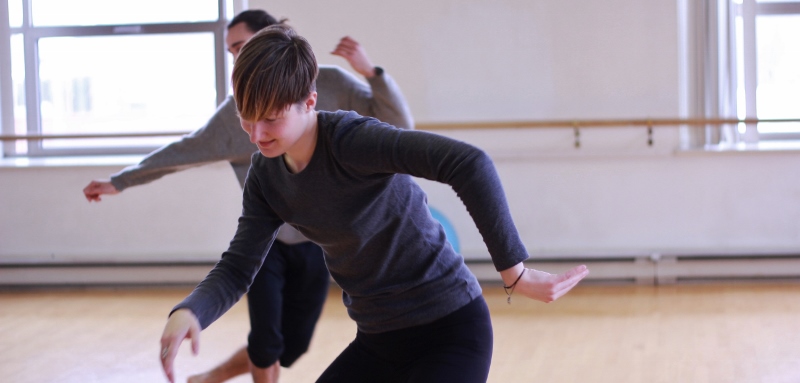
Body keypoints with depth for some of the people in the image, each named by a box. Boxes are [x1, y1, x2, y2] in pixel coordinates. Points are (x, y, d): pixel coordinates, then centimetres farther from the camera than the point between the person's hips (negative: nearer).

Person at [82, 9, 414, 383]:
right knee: (267, 345, -11)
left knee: (291, 347, 7)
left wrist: (371, 72, -26)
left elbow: (399, 124, -10)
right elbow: (182, 151, 5)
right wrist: (119, 181, 6)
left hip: (316, 245, 1)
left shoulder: (330, 85, -6)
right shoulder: (236, 110, -2)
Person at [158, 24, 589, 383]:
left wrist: (512, 270, -35)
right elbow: (237, 267, 1)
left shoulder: (351, 140, -25)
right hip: (377, 340, 8)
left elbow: (470, 163, -37)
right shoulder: (266, 176, -1)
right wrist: (187, 312, -20)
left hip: (449, 331, -8)